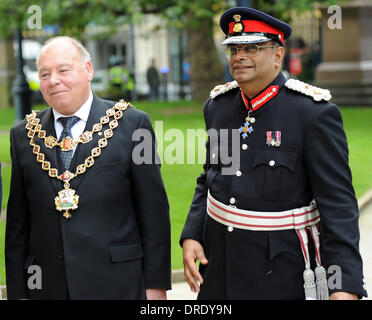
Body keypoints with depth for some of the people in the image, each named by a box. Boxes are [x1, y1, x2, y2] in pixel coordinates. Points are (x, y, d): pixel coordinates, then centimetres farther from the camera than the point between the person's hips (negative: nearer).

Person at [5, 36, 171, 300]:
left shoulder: (131, 123, -2)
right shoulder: (23, 136, 7)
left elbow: (154, 210, -2)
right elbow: (18, 221, 9)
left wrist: (156, 284, -3)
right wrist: (18, 292, 6)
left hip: (116, 285, -2)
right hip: (47, 287, 2)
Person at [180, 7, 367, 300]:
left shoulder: (314, 113, -15)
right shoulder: (218, 105, 4)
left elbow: (337, 202, -17)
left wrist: (345, 286, -24)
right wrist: (191, 236, -1)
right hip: (219, 263, 5)